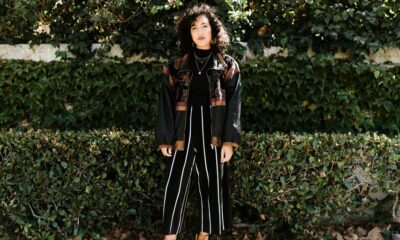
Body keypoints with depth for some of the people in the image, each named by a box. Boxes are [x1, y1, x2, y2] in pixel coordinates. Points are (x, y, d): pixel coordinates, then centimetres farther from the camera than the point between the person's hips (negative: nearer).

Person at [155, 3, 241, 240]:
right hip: (183, 134, 0)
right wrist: (164, 138, -3)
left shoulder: (228, 66, 5)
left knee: (212, 185, 6)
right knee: (176, 185, -1)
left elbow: (234, 104, 0)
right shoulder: (176, 67, 7)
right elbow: (166, 104, 4)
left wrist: (230, 140, -9)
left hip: (213, 135, 0)